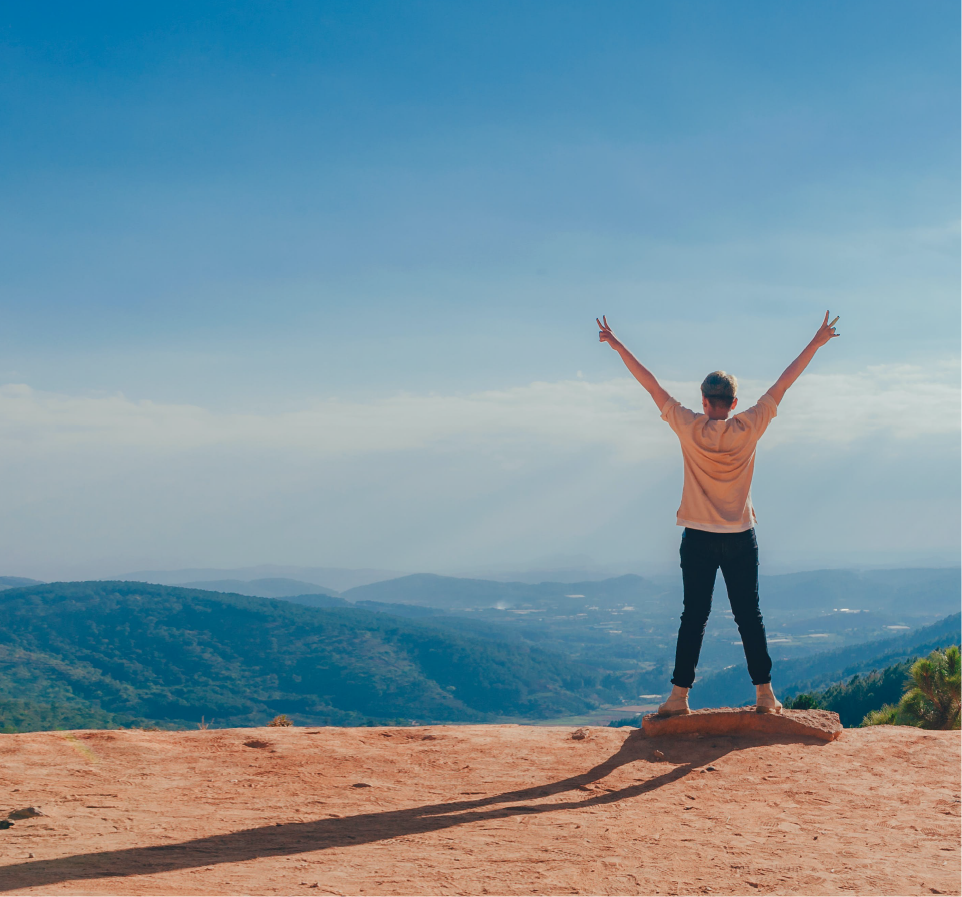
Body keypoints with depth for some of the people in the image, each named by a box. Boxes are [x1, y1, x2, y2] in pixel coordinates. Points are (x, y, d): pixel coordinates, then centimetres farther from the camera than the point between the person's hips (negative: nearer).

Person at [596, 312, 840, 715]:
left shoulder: (690, 428, -7)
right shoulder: (749, 428, -4)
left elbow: (651, 384, -2)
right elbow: (783, 384, 3)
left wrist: (617, 345, 5)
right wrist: (815, 344, 11)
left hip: (698, 537, -1)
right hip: (741, 538, 1)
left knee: (694, 617, 3)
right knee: (749, 616, 6)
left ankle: (679, 696, 3)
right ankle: (764, 693, 8)